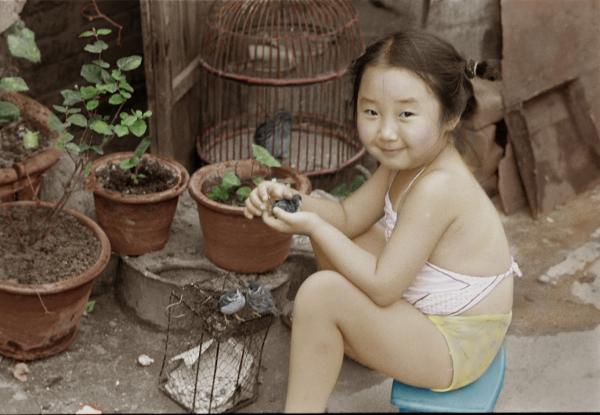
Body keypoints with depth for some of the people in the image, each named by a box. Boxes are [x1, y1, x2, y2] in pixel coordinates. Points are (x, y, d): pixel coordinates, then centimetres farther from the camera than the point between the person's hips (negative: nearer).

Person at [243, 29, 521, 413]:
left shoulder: (436, 187, -32)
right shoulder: (407, 161, -4)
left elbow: (382, 286, -28)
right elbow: (349, 216, 7)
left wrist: (315, 226, -22)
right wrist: (293, 201, -12)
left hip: (454, 347, -10)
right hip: (422, 307, 10)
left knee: (321, 293, -23)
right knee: (337, 233, 14)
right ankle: (333, 343, 31)